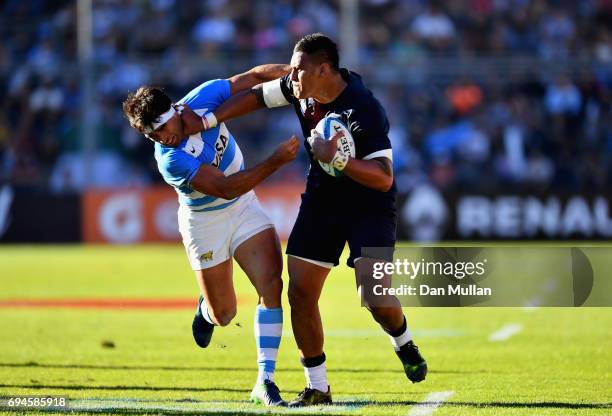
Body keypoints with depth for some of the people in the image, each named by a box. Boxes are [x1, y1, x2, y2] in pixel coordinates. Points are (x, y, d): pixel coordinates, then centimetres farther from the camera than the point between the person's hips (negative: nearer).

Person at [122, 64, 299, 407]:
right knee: (224, 315, 6)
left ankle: (265, 381, -12)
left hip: (244, 208, 4)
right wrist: (276, 160, -43)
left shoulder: (204, 98, -18)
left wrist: (288, 71, -24)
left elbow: (254, 77, -6)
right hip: (205, 223, -4)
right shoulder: (171, 160, -32)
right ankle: (207, 308, 46)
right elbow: (226, 188, -37)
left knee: (272, 284, -14)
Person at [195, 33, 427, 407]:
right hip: (322, 200, 6)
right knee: (300, 292, -2)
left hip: (370, 204, -6)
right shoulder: (301, 88, -7)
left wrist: (336, 158, -40)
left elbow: (384, 178, -30)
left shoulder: (365, 110, -28)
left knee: (373, 290, -20)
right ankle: (318, 388, 10)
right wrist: (207, 120, 5)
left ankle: (404, 343, 15)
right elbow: (256, 95, 11)